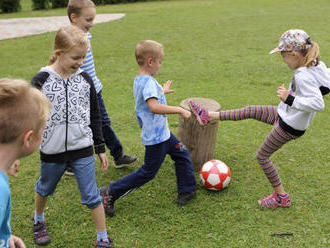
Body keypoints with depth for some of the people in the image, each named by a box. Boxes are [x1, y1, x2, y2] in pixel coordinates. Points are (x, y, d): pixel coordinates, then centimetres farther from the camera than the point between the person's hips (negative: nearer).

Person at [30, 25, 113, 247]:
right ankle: (39, 221, 51)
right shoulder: (41, 81, -12)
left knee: (92, 196, 3)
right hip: (52, 150, -1)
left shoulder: (85, 79, -3)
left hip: (82, 148, 1)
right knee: (45, 189, 23)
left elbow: (95, 117, 5)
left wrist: (101, 148, 7)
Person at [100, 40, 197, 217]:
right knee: (148, 172, 2)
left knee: (182, 154, 18)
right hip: (156, 136, -10)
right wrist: (179, 110, -33)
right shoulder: (148, 82, -25)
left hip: (161, 132, 10)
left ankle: (186, 191, 29)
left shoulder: (139, 80, 6)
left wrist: (162, 92, 31)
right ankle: (110, 193, 10)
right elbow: (154, 107, -38)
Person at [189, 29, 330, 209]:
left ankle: (281, 197, 21)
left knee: (262, 156, 8)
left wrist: (290, 98, -33)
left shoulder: (304, 77, -31)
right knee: (250, 111, 15)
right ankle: (208, 116, 26)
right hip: (284, 114, 9)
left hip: (289, 126, -9)